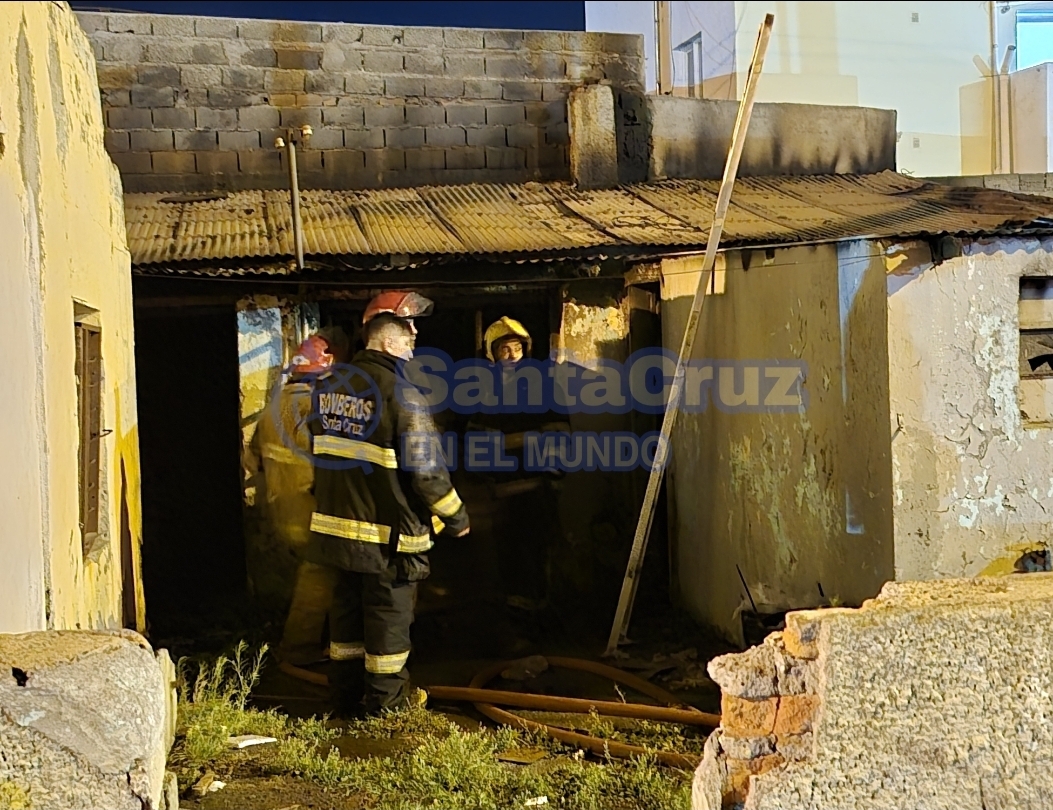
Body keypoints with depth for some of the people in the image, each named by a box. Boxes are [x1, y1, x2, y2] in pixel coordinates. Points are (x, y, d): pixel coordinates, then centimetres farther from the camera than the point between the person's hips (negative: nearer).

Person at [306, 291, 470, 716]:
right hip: (388, 528, -7)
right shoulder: (399, 391, -18)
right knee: (389, 609, 6)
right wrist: (455, 516, -5)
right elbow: (426, 467, -17)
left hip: (339, 521, 7)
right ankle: (385, 696, 16)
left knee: (348, 605, 17)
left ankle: (347, 689, 27)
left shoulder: (329, 384, 6)